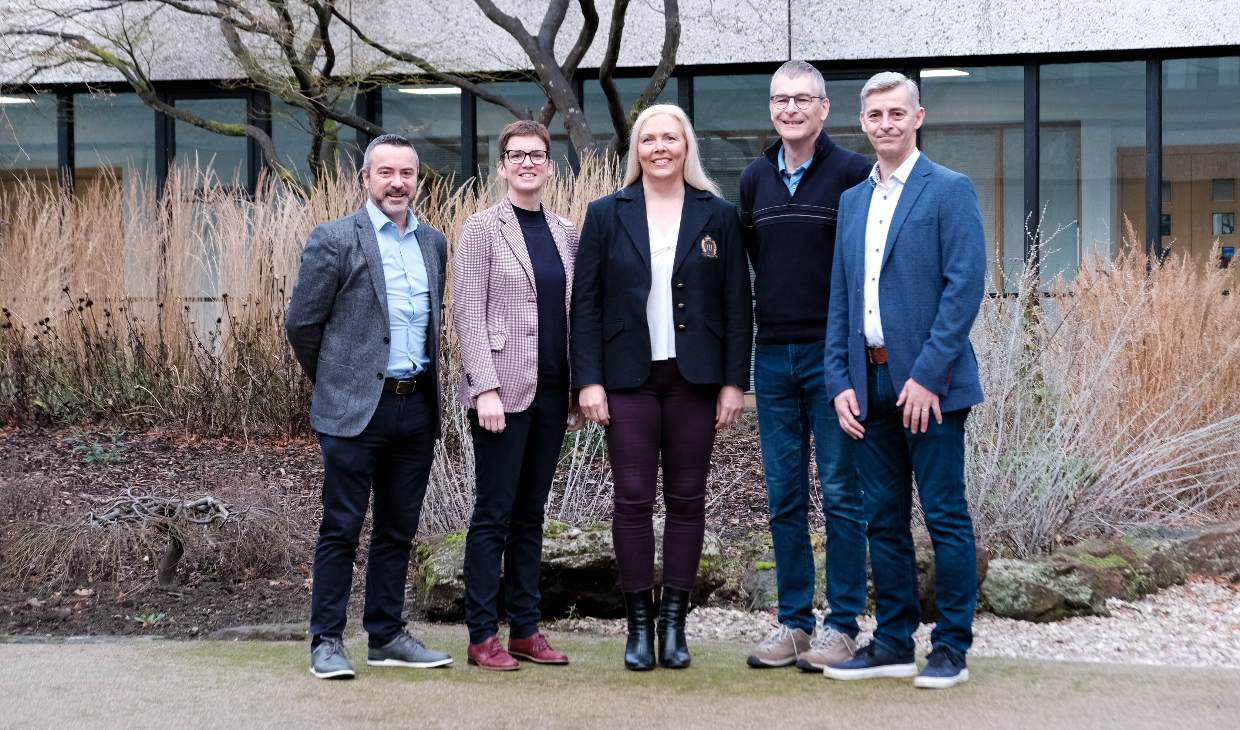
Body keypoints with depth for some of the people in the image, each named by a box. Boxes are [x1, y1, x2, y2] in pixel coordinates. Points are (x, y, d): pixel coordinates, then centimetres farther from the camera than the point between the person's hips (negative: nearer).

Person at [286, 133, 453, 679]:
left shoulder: (433, 243, 11)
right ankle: (326, 642, 7)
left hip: (417, 407, 5)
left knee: (397, 531, 12)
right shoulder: (335, 239, -6)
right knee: (341, 529, 0)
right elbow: (301, 323, -2)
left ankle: (386, 636, 21)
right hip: (356, 408, -5)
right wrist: (334, 382, 6)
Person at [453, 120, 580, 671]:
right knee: (494, 514, -2)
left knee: (530, 515, 10)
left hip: (551, 392, 5)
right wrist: (486, 388, -16)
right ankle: (482, 636, 5)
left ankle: (524, 629, 16)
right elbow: (467, 314, -8)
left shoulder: (565, 233, 13)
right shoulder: (483, 228, -3)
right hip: (502, 390, -5)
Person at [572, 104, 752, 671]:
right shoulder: (606, 214, 5)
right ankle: (639, 624, 7)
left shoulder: (718, 215, 6)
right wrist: (589, 381, -5)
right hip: (628, 377, 0)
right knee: (632, 500, -2)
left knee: (686, 500, 4)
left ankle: (674, 623, 12)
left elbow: (736, 304, 5)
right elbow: (586, 302, 3)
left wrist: (734, 382, -2)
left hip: (695, 377, 1)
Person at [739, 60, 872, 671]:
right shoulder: (754, 179, 10)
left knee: (840, 493, 0)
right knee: (784, 497, 9)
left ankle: (842, 624, 8)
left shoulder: (852, 173, -5)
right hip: (772, 355, 5)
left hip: (833, 352, -5)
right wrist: (774, 303, 14)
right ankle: (794, 620, 17)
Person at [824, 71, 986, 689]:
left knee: (945, 516, -1)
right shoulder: (853, 201, 16)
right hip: (869, 384, 6)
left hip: (928, 383, -6)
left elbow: (965, 286, -12)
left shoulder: (949, 191, -3)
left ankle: (951, 648, 7)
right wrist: (841, 382, 6)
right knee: (883, 520, 10)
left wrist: (926, 374, -17)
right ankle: (893, 643, 19)